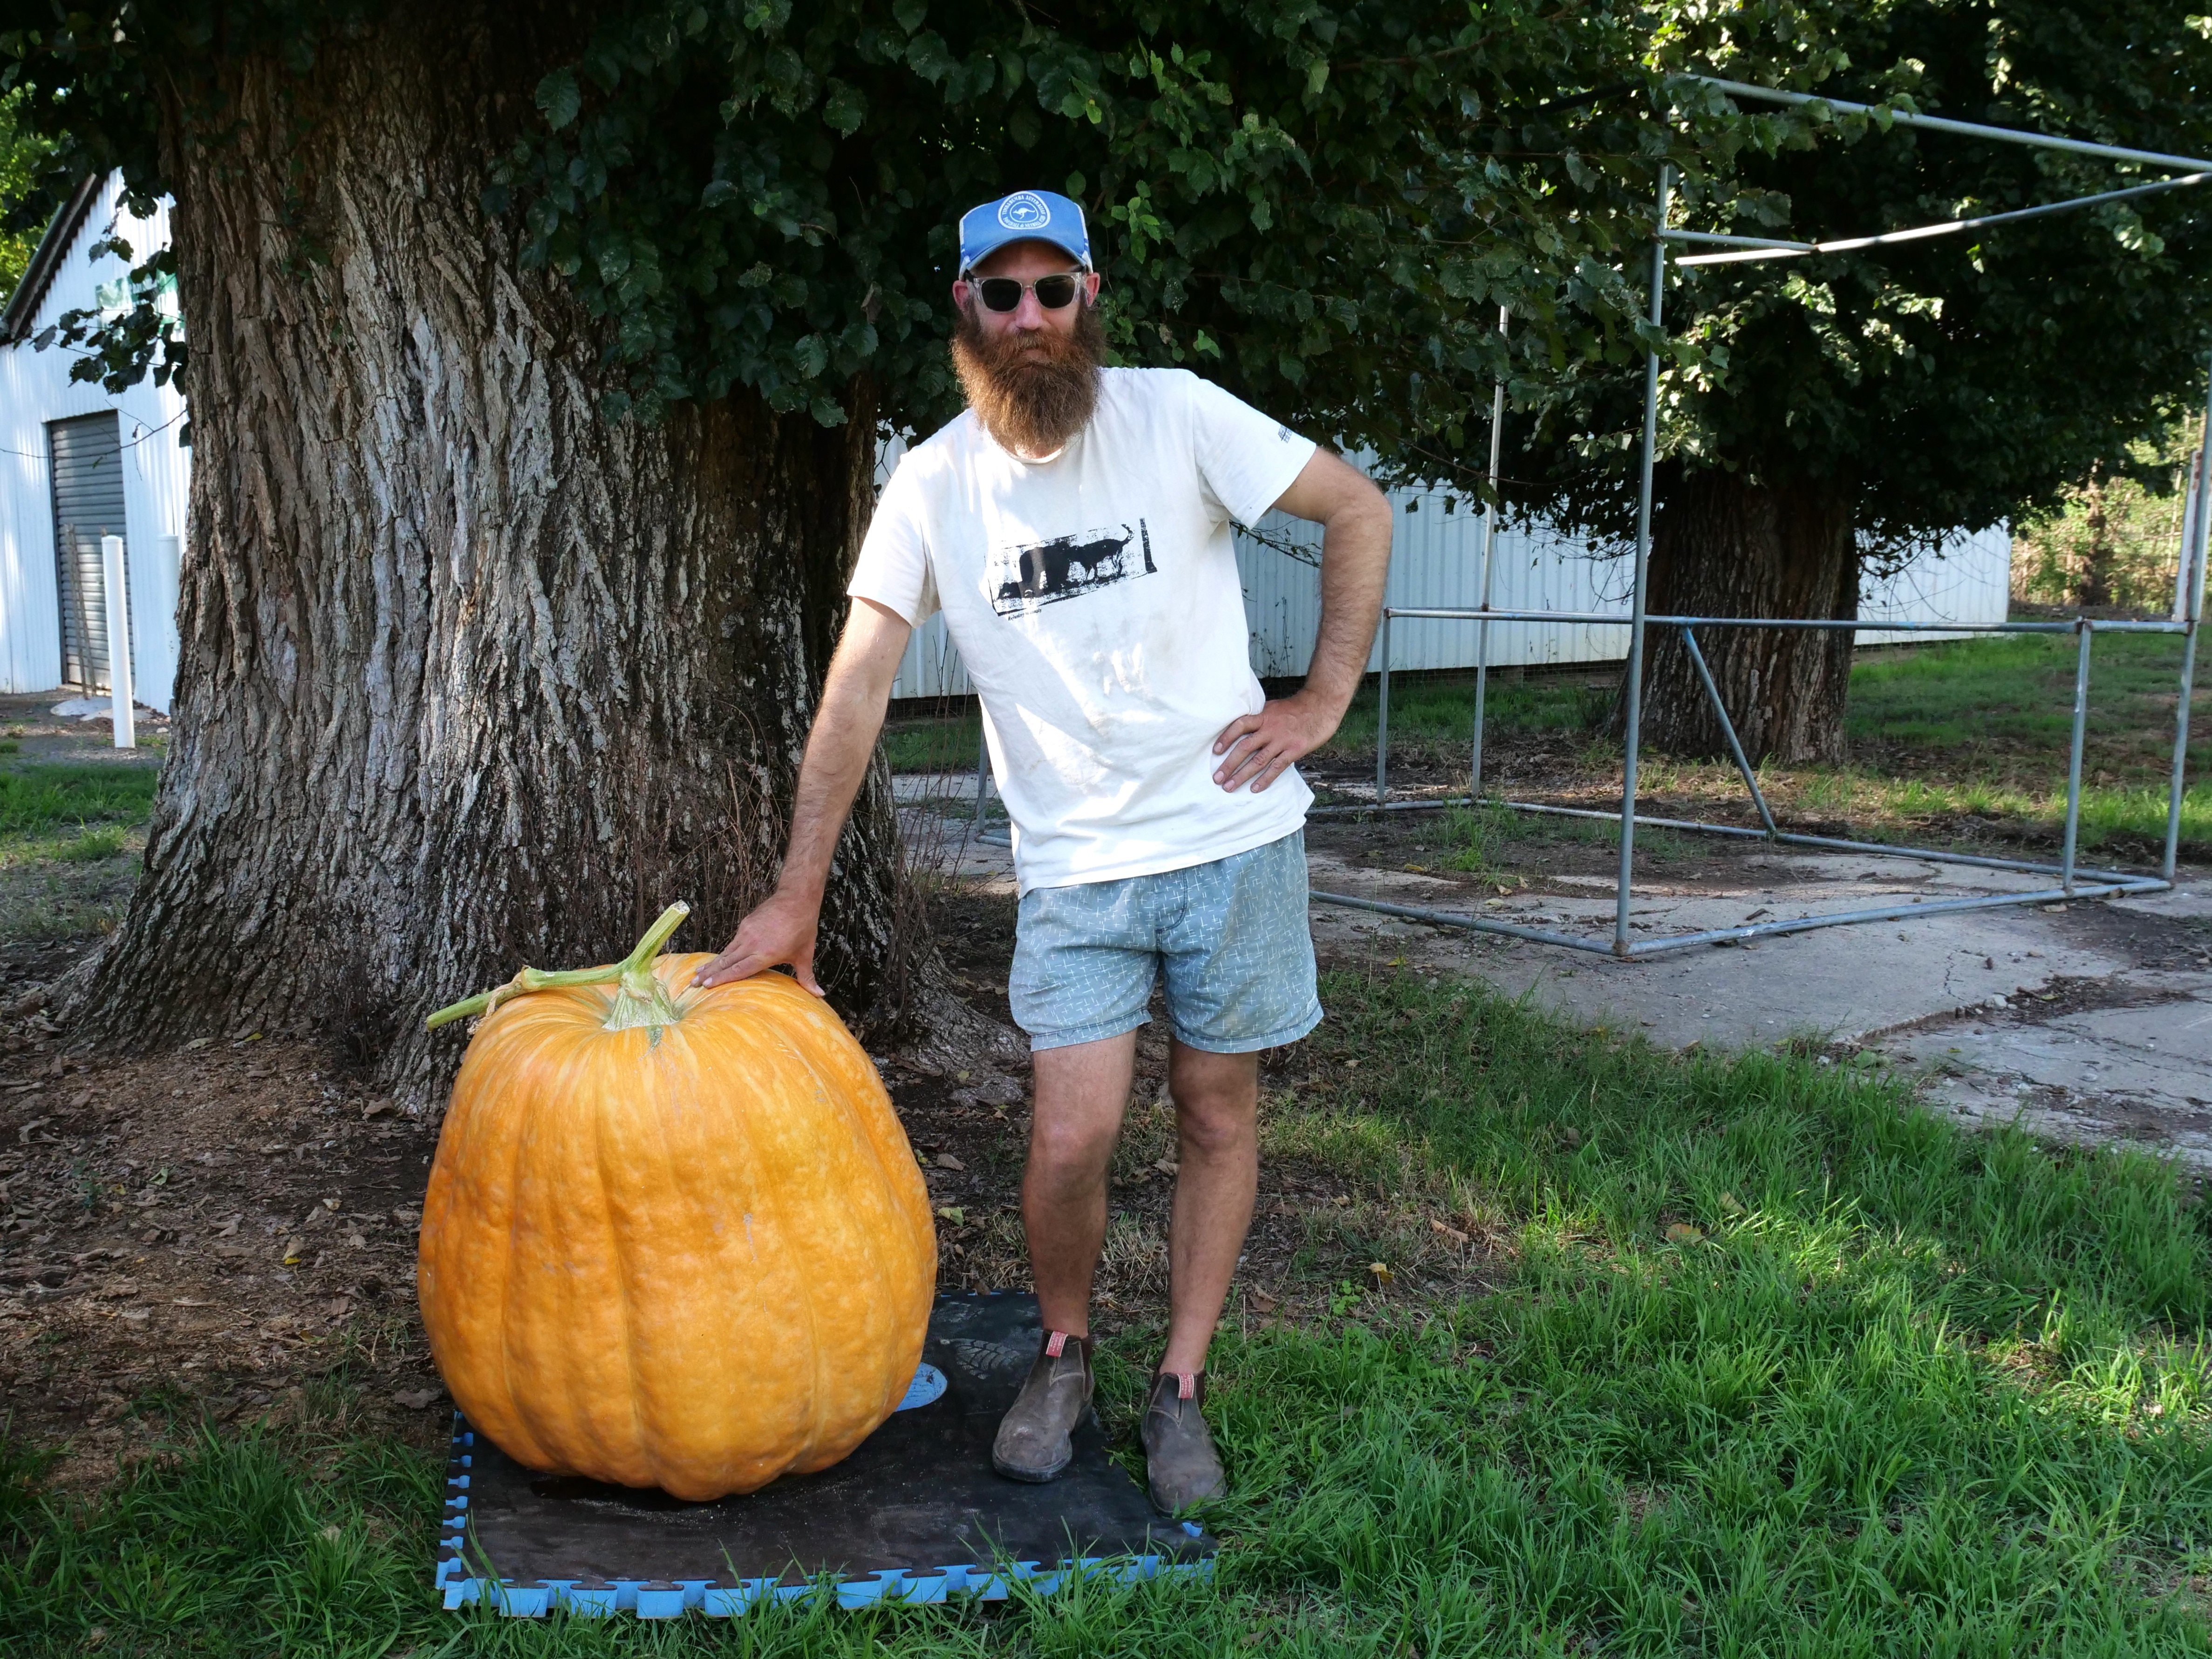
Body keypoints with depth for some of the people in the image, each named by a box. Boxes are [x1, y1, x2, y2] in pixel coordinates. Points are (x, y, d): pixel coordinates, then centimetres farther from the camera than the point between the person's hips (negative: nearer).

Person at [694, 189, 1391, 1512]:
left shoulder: (1176, 415, -5)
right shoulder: (935, 484, 0)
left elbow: (1361, 510, 2)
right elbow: (860, 687, -3)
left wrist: (1323, 703, -5)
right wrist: (797, 898, -7)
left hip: (1234, 835, 0)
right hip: (1074, 868, 0)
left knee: (1220, 1117, 9)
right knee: (1071, 1143, -5)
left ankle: (1182, 1388, 26)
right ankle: (1065, 1355, 25)